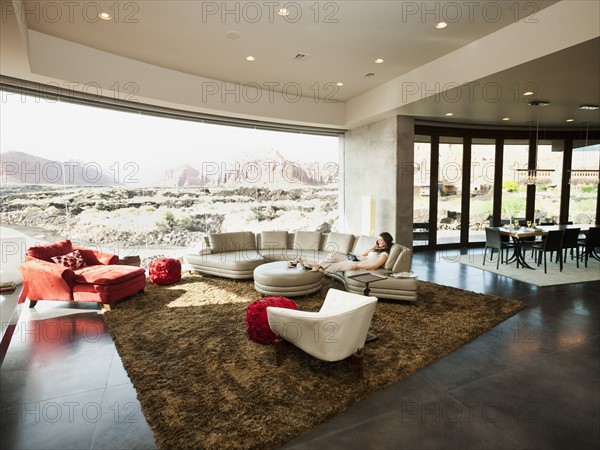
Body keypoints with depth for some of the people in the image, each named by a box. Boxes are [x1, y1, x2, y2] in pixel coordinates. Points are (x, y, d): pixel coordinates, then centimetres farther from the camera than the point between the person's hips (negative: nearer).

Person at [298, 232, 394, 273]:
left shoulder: (384, 253, -4)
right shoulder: (378, 249, 25)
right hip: (358, 260, 9)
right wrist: (374, 246, 18)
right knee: (335, 254, -9)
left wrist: (357, 266, -27)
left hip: (362, 265, -9)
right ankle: (317, 265, -22)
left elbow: (375, 266, -19)